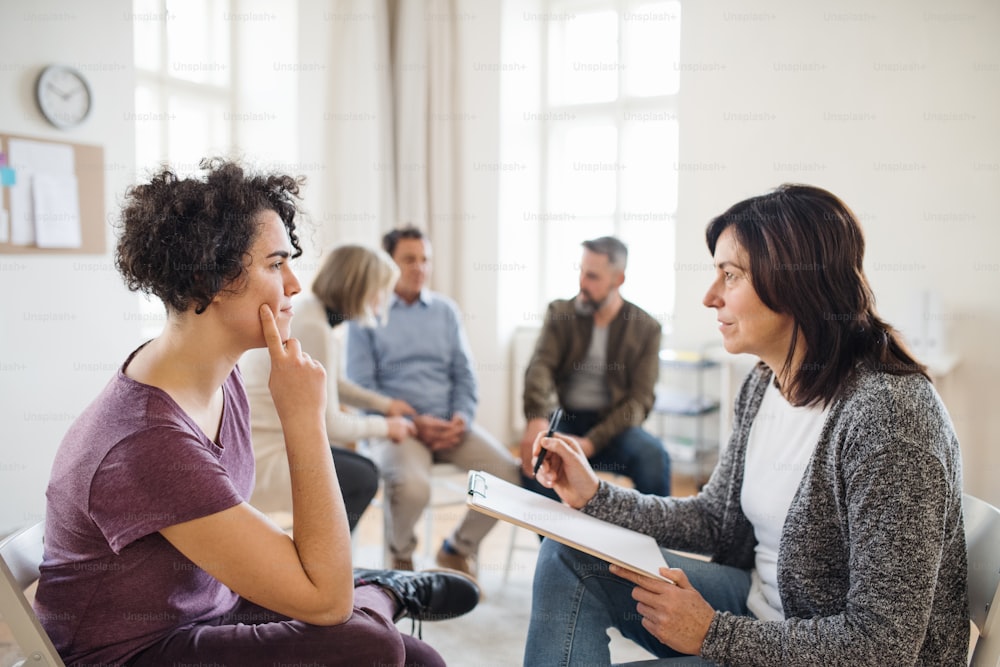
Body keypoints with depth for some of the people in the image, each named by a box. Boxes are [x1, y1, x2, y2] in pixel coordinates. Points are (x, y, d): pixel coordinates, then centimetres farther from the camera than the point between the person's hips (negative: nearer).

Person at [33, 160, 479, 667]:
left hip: (210, 606, 8)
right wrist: (304, 416, -29)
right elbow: (326, 600, -29)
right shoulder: (149, 440, -33)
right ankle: (384, 593, 4)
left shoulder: (218, 375, -3)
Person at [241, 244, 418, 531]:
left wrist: (384, 404, 19)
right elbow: (328, 424, -19)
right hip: (259, 455, -10)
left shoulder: (307, 307, 6)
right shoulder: (314, 329, -24)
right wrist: (384, 426, -4)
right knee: (362, 479, -10)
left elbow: (332, 382, 22)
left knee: (363, 469, 11)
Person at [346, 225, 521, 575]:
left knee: (508, 472, -19)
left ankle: (458, 549, 8)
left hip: (449, 424, 4)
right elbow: (362, 387, -2)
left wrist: (462, 418, -6)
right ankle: (400, 555, 2)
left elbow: (464, 374, 13)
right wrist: (411, 422, -13)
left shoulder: (445, 310, 16)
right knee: (412, 486, -34)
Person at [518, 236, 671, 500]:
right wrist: (537, 418, -35)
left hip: (614, 425, 0)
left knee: (654, 455, -30)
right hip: (564, 419, 0)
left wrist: (593, 442, -20)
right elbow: (540, 367, -14)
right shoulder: (560, 312, 2)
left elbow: (640, 399, -7)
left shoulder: (646, 328, 0)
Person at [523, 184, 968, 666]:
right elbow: (717, 521, 9)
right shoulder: (762, 386, -1)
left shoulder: (886, 414, -27)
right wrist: (596, 497, -2)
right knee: (570, 556, -2)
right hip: (762, 606, 8)